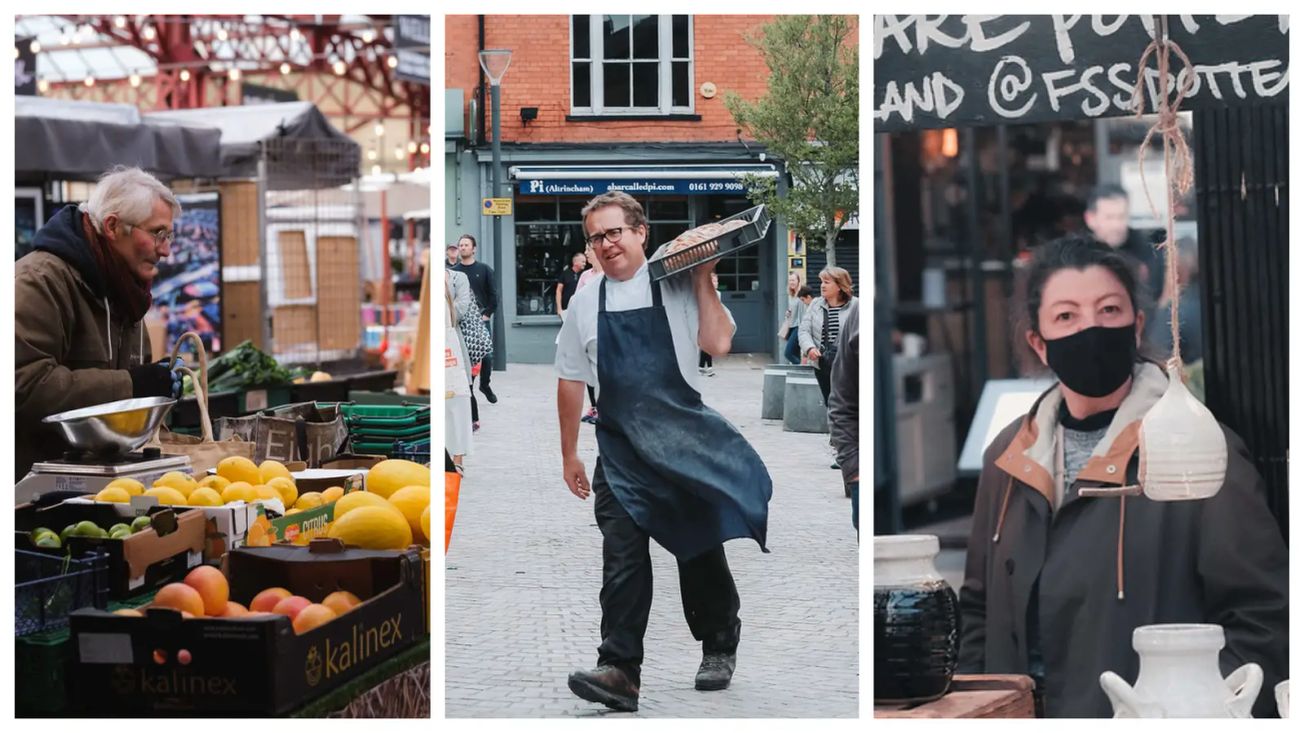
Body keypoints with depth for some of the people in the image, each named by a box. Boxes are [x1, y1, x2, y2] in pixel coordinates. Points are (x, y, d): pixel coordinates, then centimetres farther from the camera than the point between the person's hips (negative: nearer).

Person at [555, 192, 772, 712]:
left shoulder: (678, 286, -2)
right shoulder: (586, 302, 6)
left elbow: (718, 343, -15)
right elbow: (570, 382, 12)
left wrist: (703, 280, -12)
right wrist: (569, 455, 14)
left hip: (684, 441, -2)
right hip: (621, 450, 2)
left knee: (700, 547, 9)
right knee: (621, 557, -8)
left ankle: (719, 647, 30)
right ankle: (619, 671, -11)